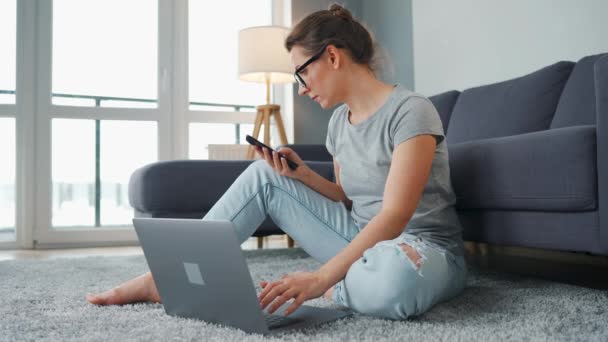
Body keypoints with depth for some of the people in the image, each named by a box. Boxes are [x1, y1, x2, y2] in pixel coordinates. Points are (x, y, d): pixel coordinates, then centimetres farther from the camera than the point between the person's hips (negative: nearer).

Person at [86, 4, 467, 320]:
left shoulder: (410, 110, -17)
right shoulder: (339, 120, 7)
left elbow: (394, 216, -26)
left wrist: (320, 278, -35)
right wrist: (302, 174, -4)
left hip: (424, 249, -6)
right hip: (362, 239, 7)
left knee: (395, 278, -46)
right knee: (265, 175, -3)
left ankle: (337, 289, -9)